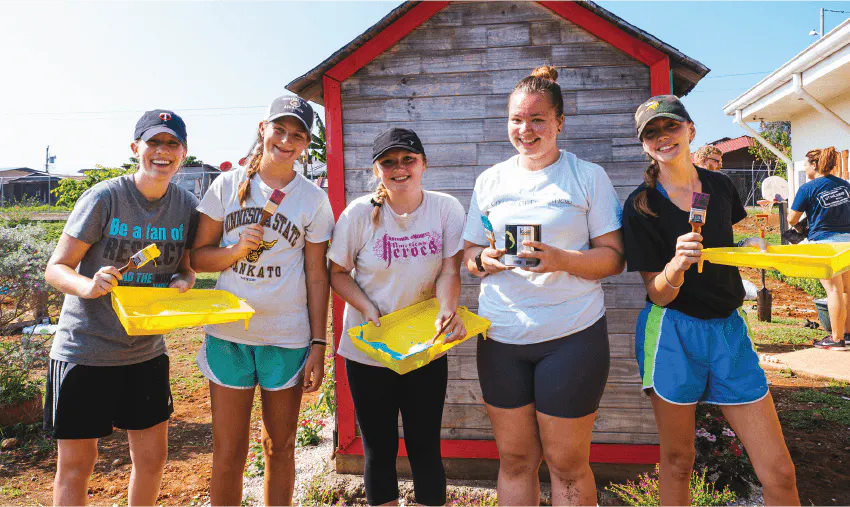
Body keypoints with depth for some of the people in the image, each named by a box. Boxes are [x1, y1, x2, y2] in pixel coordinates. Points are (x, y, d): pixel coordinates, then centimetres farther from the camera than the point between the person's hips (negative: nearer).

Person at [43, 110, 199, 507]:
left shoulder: (187, 206, -2)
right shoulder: (104, 198, -14)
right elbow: (55, 268, -11)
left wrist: (182, 281, -13)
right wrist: (88, 284, -32)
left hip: (147, 351, 4)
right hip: (85, 350, -4)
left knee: (152, 456, 12)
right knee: (76, 464, 7)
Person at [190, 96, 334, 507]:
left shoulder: (313, 199, 1)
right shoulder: (228, 186, 3)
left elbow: (316, 276, 1)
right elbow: (198, 256, 6)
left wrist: (318, 344, -2)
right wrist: (237, 250, -14)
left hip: (288, 337, 0)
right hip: (228, 333, 1)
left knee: (280, 447, 13)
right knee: (228, 453, 7)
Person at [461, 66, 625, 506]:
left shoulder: (589, 176, 1)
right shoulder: (490, 180, 10)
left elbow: (613, 256, -2)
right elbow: (468, 254, 13)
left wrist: (561, 260, -20)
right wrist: (484, 259, -10)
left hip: (572, 336, -2)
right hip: (500, 337, 3)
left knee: (567, 462, 8)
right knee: (514, 459, 12)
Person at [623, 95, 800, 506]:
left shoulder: (721, 187, 5)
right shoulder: (640, 206, -7)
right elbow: (658, 294, -10)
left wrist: (754, 245, 8)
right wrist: (678, 263, -28)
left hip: (729, 327, 4)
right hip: (673, 333, -3)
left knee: (778, 472, 1)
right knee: (677, 463, 10)